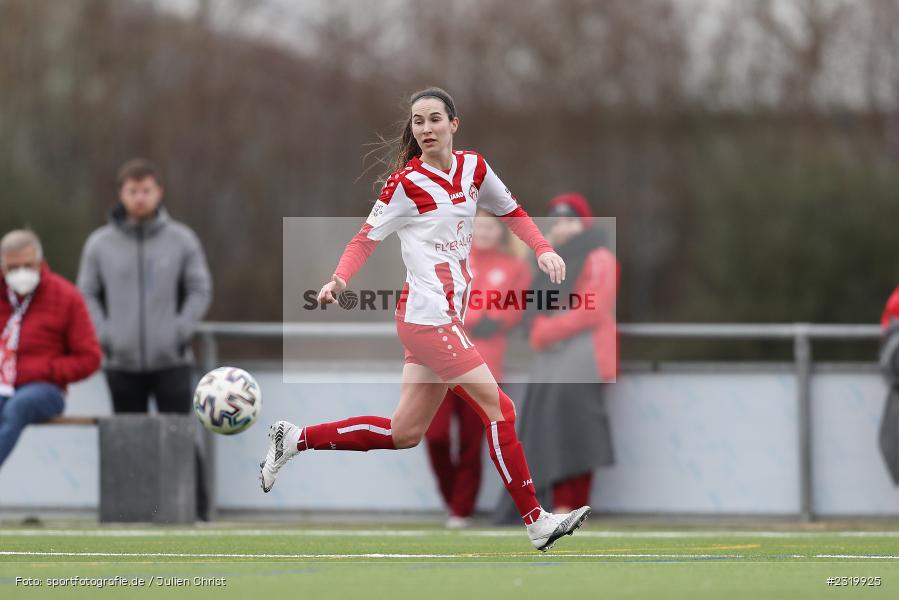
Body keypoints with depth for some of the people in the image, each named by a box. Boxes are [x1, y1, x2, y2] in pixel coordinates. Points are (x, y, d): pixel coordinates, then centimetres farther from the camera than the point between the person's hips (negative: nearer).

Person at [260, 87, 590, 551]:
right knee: (497, 405, -12)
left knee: (405, 433, 10)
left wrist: (543, 250, 8)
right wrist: (339, 281, -22)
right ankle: (536, 522, -10)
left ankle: (295, 439, 20)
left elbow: (511, 212, 23)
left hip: (448, 318, 8)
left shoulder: (474, 169, 9)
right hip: (427, 316, -8)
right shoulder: (406, 182, -9)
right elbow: (366, 238, -5)